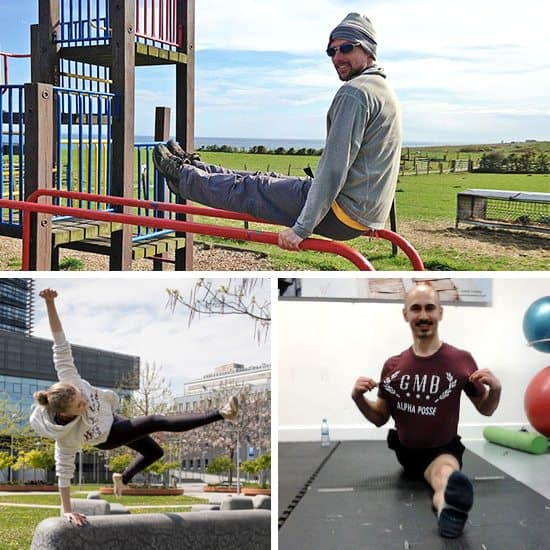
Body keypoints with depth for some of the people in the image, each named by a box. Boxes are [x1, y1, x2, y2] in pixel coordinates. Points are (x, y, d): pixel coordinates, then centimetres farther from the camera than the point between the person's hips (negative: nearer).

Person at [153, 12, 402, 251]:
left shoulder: (354, 93, -17)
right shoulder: (382, 89, 17)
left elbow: (334, 169, -23)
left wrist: (302, 228, -22)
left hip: (344, 213, -9)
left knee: (249, 190, 8)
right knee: (266, 181, 22)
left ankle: (183, 175, 30)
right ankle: (193, 168, 40)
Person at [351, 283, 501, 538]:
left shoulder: (461, 360, -4)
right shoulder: (393, 367, 4)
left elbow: (485, 409, 7)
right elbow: (380, 418, 13)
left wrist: (495, 388, -15)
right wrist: (358, 398, -7)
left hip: (443, 451, -1)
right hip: (404, 451, 1)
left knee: (446, 474, -39)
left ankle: (448, 511, -74)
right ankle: (449, 510, -69)